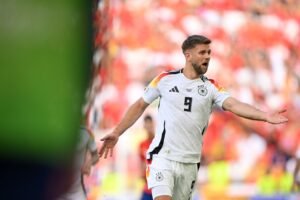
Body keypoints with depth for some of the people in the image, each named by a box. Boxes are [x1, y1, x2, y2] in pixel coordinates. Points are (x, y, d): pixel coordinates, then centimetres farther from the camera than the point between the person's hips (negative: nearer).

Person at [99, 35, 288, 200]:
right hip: (162, 158, -2)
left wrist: (265, 116, -30)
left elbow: (233, 105, -13)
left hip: (190, 163, 2)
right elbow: (140, 106, 12)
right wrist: (116, 133, 7)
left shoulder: (211, 87, 3)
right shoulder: (165, 79, 2)